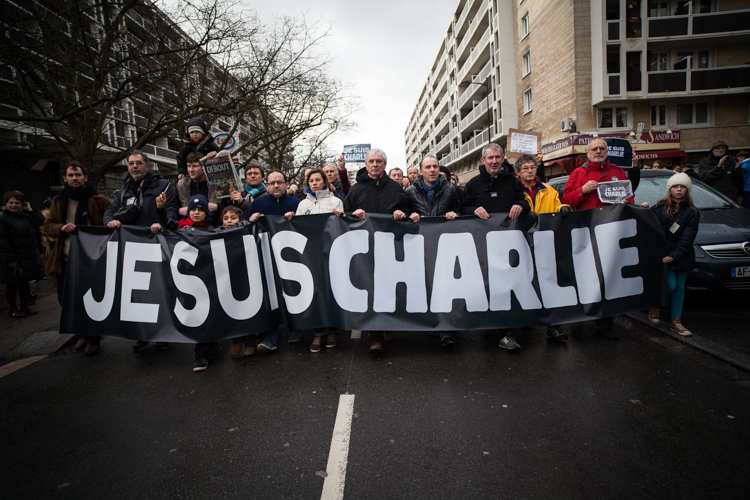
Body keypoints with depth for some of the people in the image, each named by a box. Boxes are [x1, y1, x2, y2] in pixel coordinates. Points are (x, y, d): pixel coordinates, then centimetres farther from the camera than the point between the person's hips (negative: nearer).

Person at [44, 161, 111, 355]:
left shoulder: (98, 200, -2)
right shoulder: (58, 202, 11)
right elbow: (48, 225, 13)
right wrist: (62, 228, -8)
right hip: (66, 261, 5)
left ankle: (94, 339, 16)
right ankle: (83, 334, 31)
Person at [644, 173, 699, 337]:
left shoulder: (692, 212, 2)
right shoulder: (659, 208, -1)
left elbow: (687, 238, -8)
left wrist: (675, 255, -20)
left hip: (682, 256, 3)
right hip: (662, 253, -3)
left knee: (679, 287, 9)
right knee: (671, 285, -12)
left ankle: (676, 321, 19)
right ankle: (655, 305, 17)